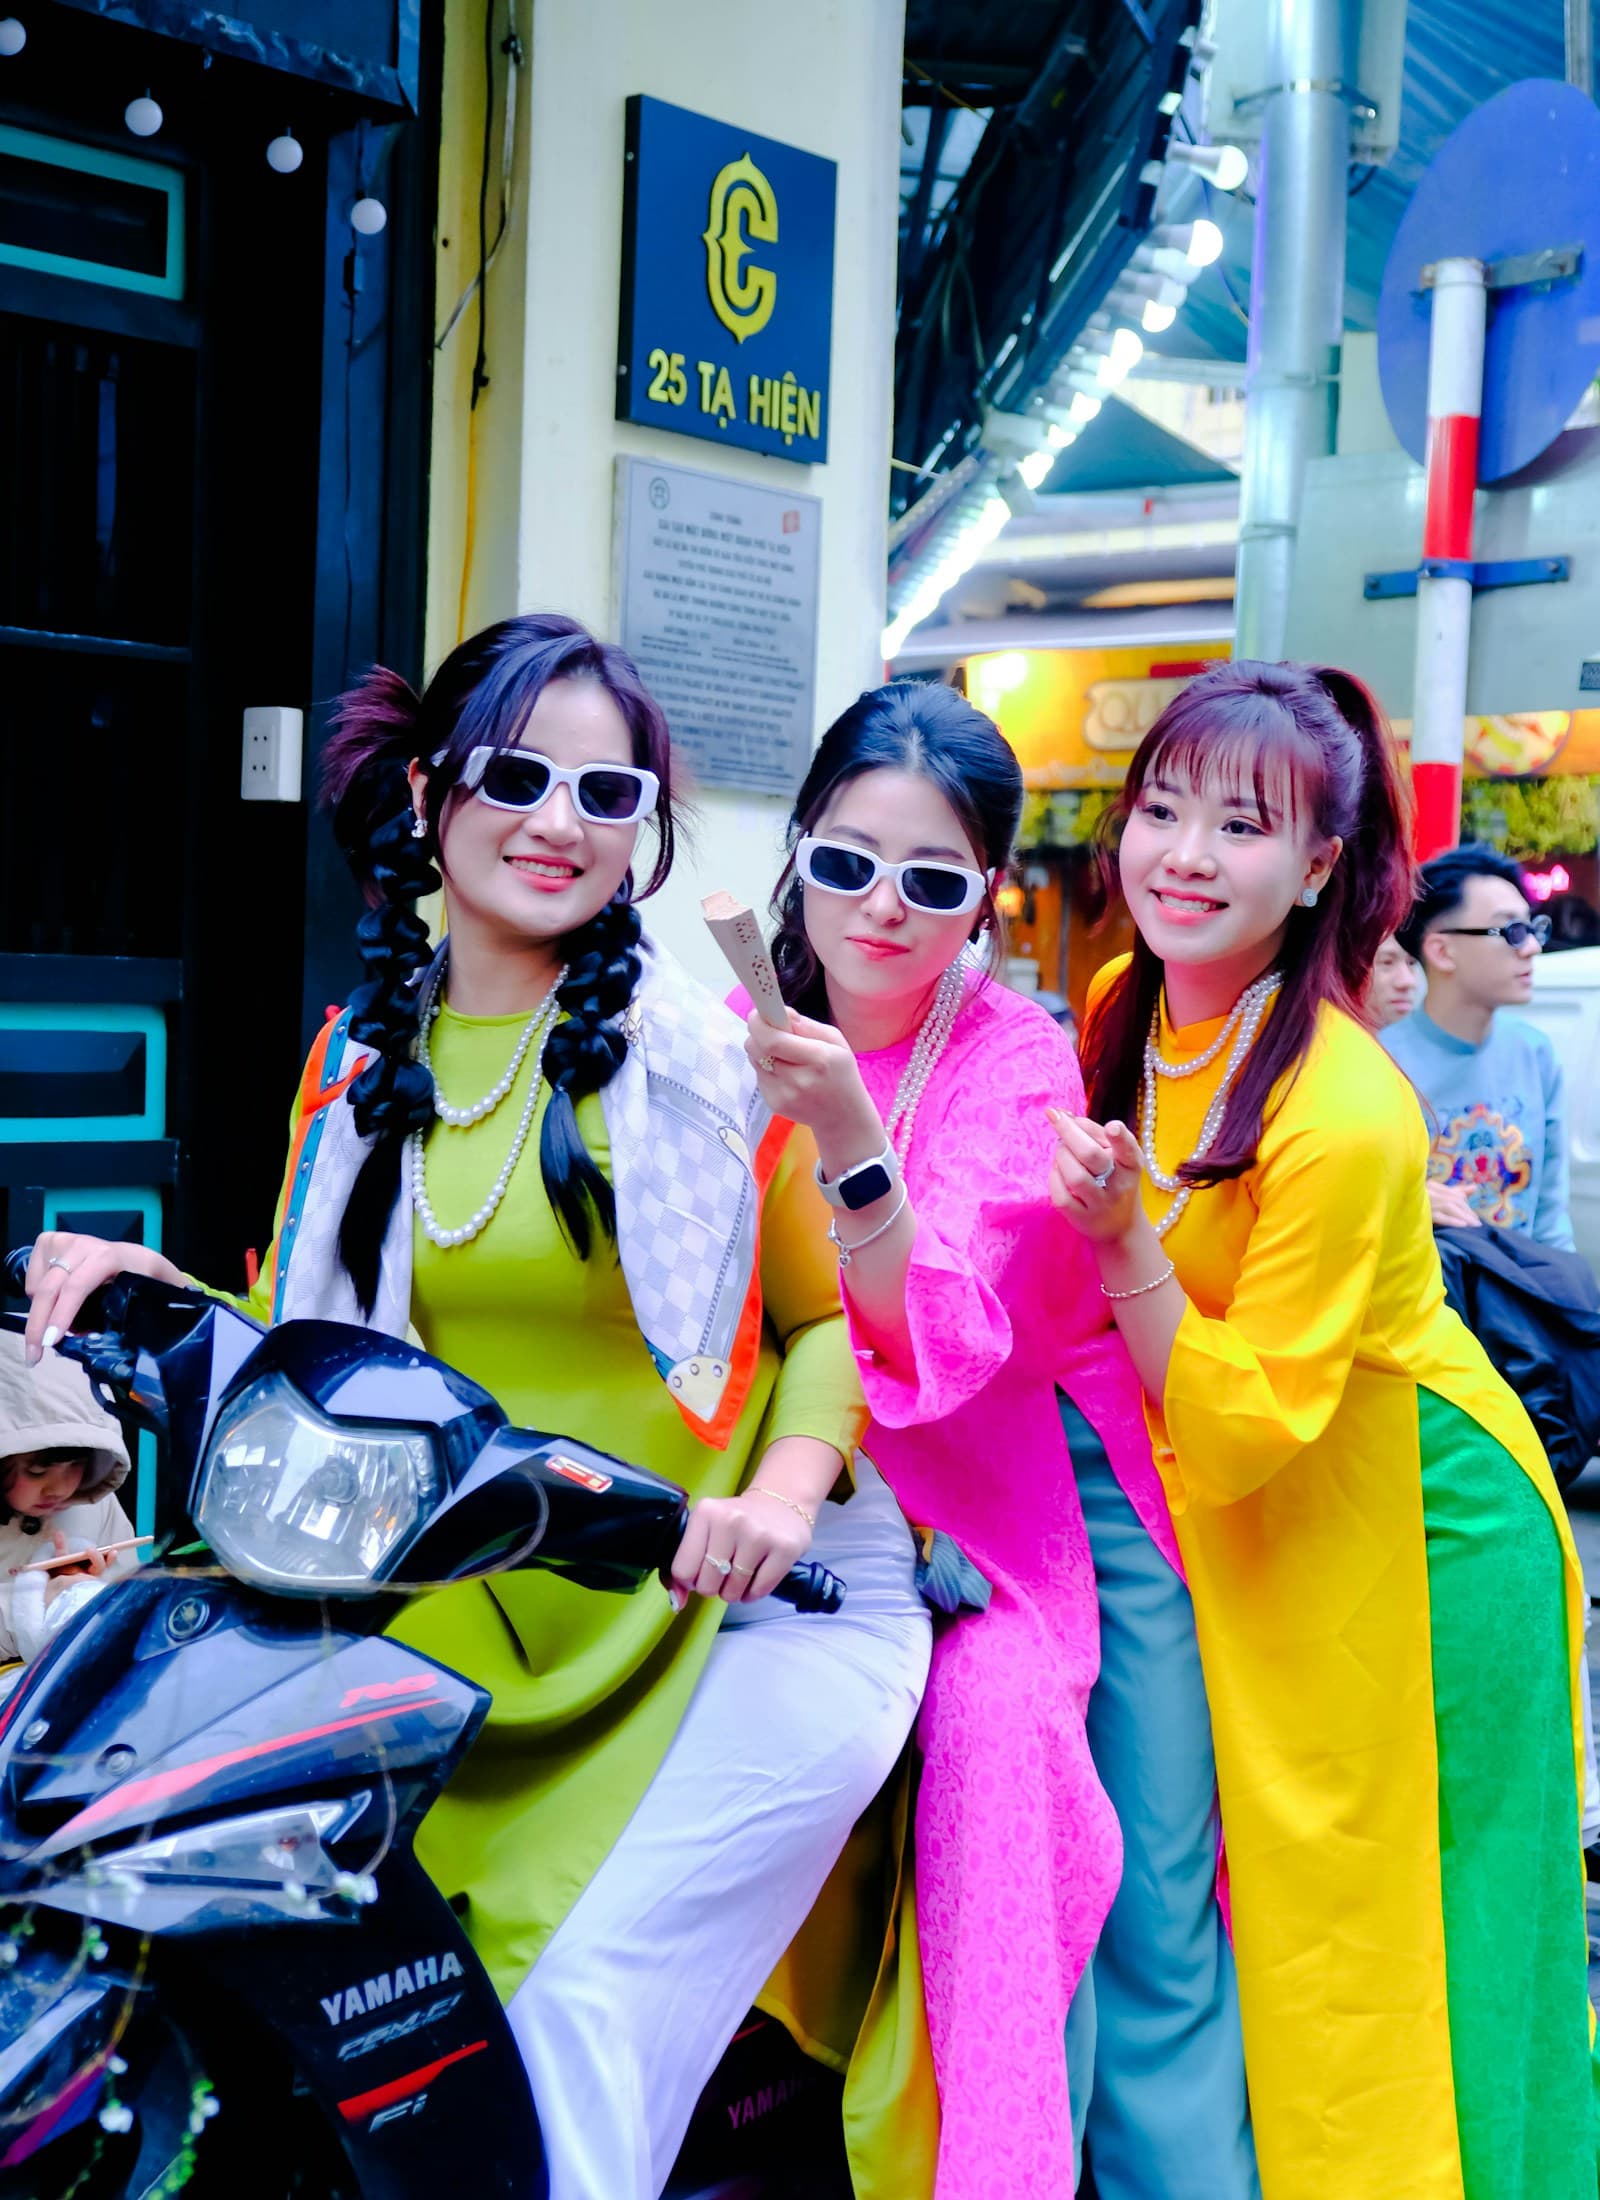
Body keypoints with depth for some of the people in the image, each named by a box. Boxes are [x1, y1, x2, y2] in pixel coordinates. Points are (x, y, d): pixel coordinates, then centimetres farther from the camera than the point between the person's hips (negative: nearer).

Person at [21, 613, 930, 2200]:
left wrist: (786, 1490, -20)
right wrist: (156, 1288, -3)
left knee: (584, 1995, -12)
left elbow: (834, 1312, -2)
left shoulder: (707, 1048, -6)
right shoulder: (361, 1060, 7)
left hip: (745, 1614, -4)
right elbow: (312, 1341, 14)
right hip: (492, 1634, 4)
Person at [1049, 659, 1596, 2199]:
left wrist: (1119, 1238, -34)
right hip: (1238, 1529, 7)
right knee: (1251, 1901, 19)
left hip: (1412, 1535, -7)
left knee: (1367, 1937, 6)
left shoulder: (1343, 1116, -29)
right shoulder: (1125, 1009, -6)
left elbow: (1241, 1426, -27)